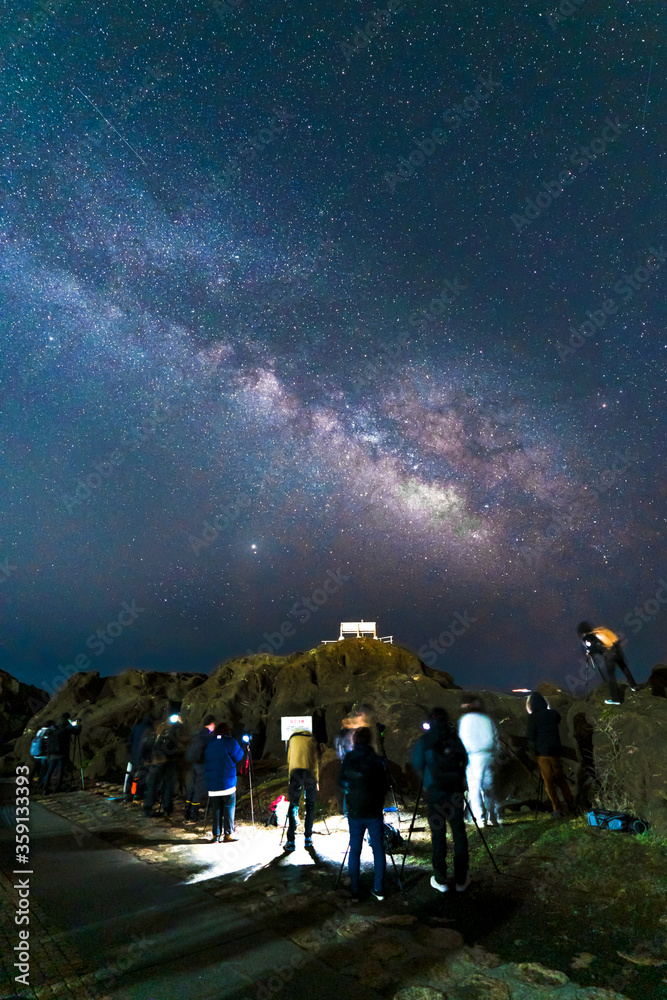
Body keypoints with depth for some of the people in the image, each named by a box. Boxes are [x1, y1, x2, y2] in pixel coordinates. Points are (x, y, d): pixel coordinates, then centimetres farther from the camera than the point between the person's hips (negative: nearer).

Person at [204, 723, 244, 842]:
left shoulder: (209, 744, 10)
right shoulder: (230, 742, -6)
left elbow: (206, 761, 18)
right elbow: (238, 757, 0)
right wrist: (240, 747, 15)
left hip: (212, 784, 4)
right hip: (227, 782, -4)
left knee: (215, 809, 10)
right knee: (229, 808, 3)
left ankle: (216, 834, 12)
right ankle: (228, 834, 2)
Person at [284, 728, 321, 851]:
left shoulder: (293, 738, 22)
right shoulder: (313, 739, 21)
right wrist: (317, 781, 30)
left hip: (296, 772, 0)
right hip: (310, 773, 1)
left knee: (293, 806, 4)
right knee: (310, 806, 14)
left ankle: (290, 841, 0)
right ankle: (308, 839, 16)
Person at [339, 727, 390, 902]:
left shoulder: (347, 759, -5)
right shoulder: (377, 759, -10)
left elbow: (342, 783, 5)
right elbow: (385, 786, -3)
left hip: (354, 813, 1)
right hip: (374, 813, -1)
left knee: (354, 851, 11)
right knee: (378, 850, 12)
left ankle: (354, 892, 14)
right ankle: (379, 889, 17)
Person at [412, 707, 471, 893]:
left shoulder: (424, 741, -6)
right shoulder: (455, 738, 1)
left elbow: (417, 765, -1)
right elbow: (465, 760, 8)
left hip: (434, 792, -2)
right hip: (455, 792, 2)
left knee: (438, 834, 6)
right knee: (459, 833, 12)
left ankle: (441, 880, 13)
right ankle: (461, 880, 18)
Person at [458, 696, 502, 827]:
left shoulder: (465, 719, 1)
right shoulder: (487, 719, 10)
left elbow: (463, 739, -1)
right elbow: (496, 739, 10)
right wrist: (494, 756, 17)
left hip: (474, 757, -4)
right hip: (489, 756, 4)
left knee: (474, 788, 1)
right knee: (489, 787, 11)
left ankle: (480, 819, -3)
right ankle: (493, 818, 11)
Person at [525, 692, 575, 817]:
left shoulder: (533, 718, -13)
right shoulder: (553, 714, -1)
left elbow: (530, 737, -11)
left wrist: (535, 747, 5)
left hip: (542, 753, -4)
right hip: (555, 751, 4)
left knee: (548, 781, 5)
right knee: (560, 778, 18)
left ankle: (557, 809, 3)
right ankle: (570, 805, 22)